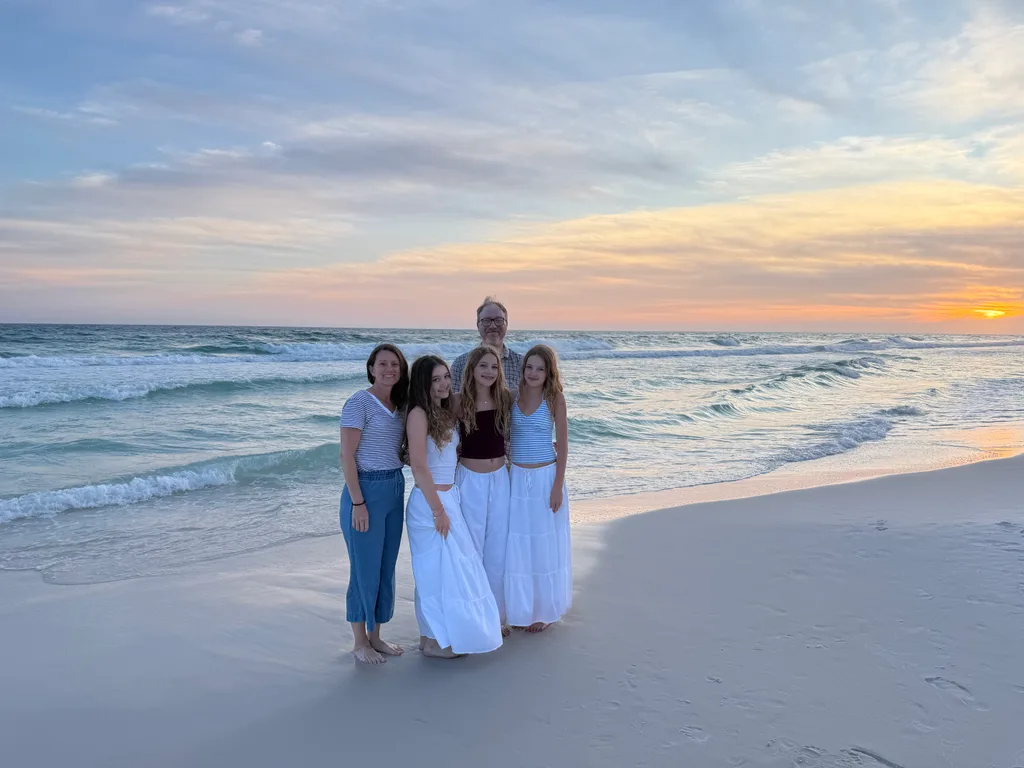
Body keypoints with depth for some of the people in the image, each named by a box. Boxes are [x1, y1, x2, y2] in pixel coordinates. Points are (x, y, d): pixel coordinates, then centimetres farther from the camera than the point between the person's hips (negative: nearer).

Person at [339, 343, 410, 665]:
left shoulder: (399, 406, 10)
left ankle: (375, 636, 28)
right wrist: (357, 503, -17)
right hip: (366, 489, -7)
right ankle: (360, 642, 18)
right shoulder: (360, 402, -11)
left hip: (395, 488, 7)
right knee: (365, 569, 2)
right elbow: (346, 455, -13)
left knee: (387, 567, 13)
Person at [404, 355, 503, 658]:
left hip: (450, 497, 8)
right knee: (437, 569, 2)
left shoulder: (447, 412, 9)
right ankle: (433, 641, 17)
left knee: (453, 567, 16)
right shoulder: (418, 414, -16)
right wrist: (438, 510, -19)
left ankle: (441, 633, 31)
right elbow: (419, 467, -21)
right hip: (430, 502, -8)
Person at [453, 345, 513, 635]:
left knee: (498, 550, 12)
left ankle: (495, 614, 27)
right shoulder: (458, 402, -11)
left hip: (499, 479, 3)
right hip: (470, 480, -3)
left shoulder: (506, 399, -2)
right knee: (471, 550, 4)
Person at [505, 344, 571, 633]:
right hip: (517, 478, 3)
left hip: (546, 477, -3)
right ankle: (523, 608, 25)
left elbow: (563, 445, -6)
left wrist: (558, 486, -10)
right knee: (518, 546, 9)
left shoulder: (555, 398, -6)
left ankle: (545, 610, 23)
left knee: (545, 545, 8)